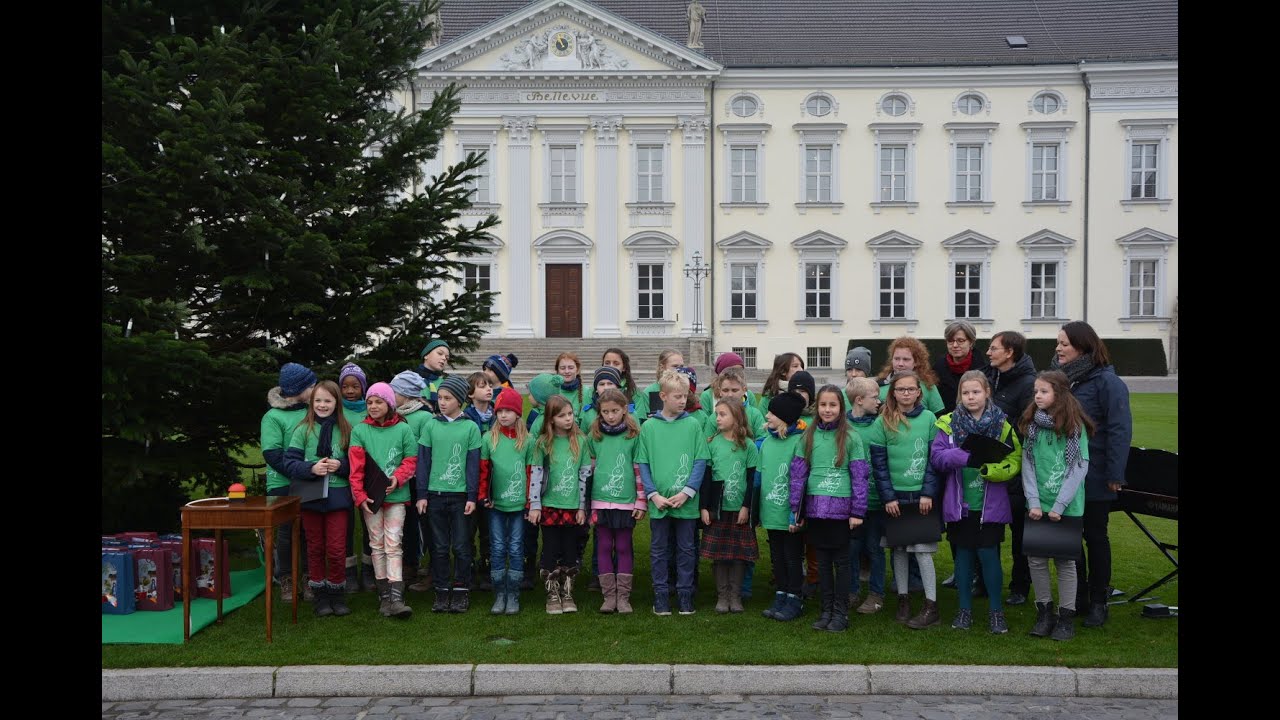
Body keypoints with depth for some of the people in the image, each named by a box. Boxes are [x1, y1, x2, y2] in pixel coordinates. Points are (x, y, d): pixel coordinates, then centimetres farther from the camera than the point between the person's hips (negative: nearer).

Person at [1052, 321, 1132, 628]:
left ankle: (1098, 601, 19)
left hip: (1094, 477, -5)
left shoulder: (1106, 381, -13)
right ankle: (1077, 597, 23)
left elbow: (1120, 429, -15)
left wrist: (1115, 474, -18)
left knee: (1095, 536, 7)